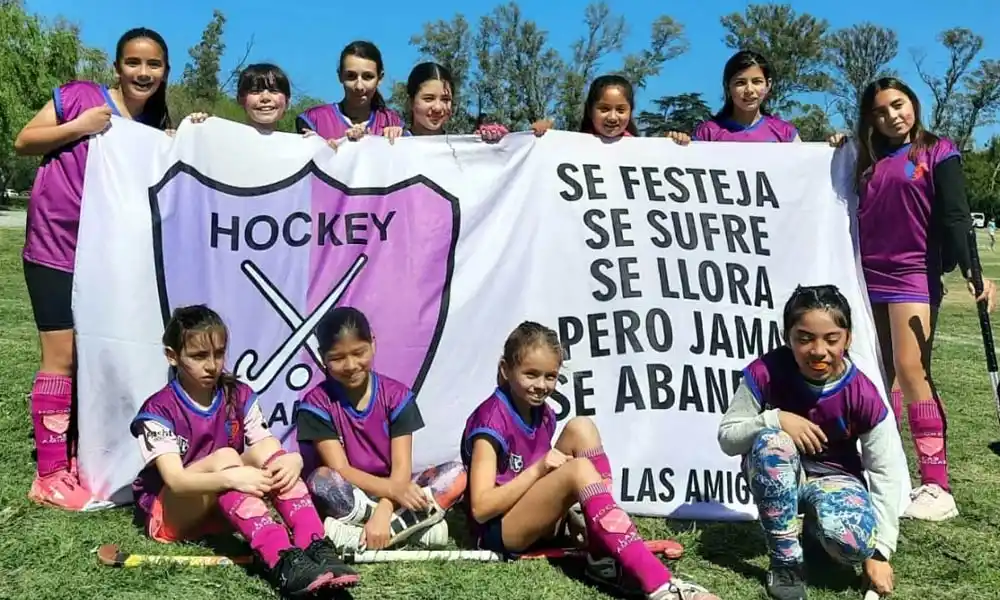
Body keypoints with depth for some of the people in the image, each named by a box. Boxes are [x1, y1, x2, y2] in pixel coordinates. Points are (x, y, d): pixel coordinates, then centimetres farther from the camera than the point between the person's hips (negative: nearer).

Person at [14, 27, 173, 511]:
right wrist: (77, 127, -16)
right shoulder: (79, 96, -4)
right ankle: (50, 474, 5)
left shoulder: (158, 130, 8)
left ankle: (79, 461, 23)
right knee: (62, 359, -5)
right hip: (55, 248, -5)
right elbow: (23, 142, -2)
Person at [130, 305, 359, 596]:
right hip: (170, 515, -4)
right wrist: (230, 477, -46)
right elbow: (175, 480, -27)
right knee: (224, 457, -33)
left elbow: (270, 451, -10)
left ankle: (317, 549, -42)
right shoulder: (158, 410, -14)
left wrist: (293, 459, -35)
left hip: (227, 508, 4)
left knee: (268, 450, -24)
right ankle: (283, 562, -52)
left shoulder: (239, 396, -1)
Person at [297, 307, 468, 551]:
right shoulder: (317, 404, -9)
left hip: (390, 491, 2)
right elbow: (340, 470, -17)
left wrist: (382, 513, -31)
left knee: (456, 473, -21)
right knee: (321, 479, -35)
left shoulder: (396, 395, -5)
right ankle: (413, 522, -28)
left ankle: (372, 530, -27)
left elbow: (402, 467, -12)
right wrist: (392, 489, -34)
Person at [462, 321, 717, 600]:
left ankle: (605, 556, -19)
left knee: (581, 429, -10)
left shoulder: (543, 415, 7)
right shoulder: (491, 418, -17)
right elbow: (481, 508, -22)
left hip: (538, 520, 8)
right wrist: (537, 469, -23)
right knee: (579, 470, -31)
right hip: (499, 531, -8)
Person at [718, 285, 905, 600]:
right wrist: (774, 419, -34)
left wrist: (879, 550, -17)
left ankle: (812, 525, 9)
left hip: (834, 477, 0)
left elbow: (886, 471, -14)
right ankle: (786, 560, -21)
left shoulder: (862, 395, -21)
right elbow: (726, 437, -15)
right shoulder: (764, 373, -23)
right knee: (771, 442, -36)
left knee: (854, 542, -32)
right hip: (777, 475, 0)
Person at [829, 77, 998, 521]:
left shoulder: (938, 153, 1)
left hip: (914, 276, -5)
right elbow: (855, 217, 17)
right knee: (879, 377, 7)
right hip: (869, 278, 5)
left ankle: (937, 487, -10)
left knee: (910, 371, -14)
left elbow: (954, 217, -7)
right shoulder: (868, 161, 15)